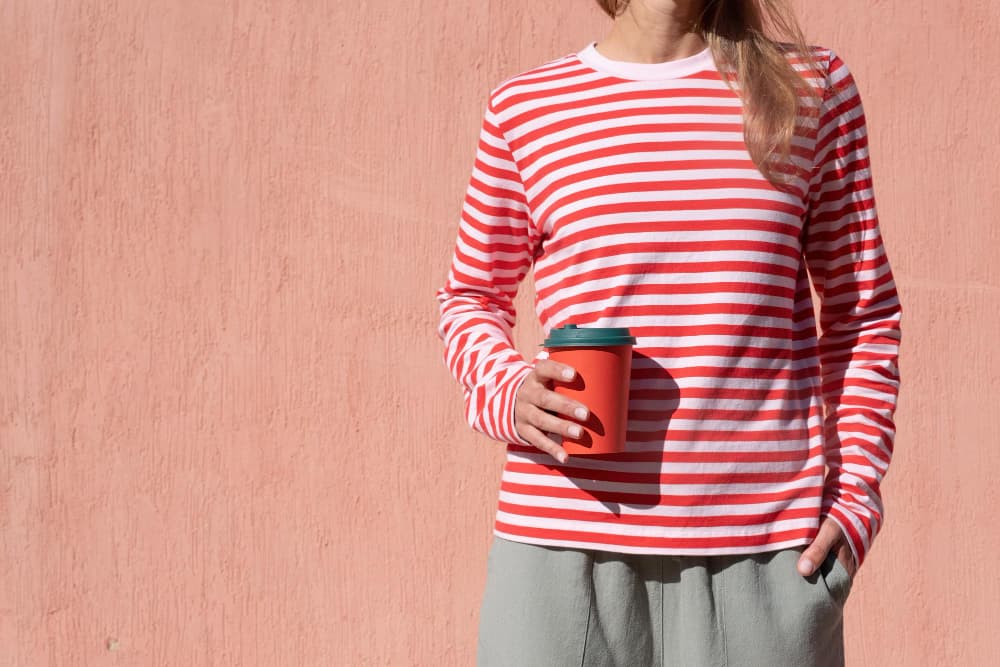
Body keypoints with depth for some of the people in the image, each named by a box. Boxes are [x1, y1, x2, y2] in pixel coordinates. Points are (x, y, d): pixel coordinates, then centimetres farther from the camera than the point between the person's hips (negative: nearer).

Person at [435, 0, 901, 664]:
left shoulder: (814, 85, 10)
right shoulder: (524, 106, 7)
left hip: (765, 550, 0)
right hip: (563, 536, 0)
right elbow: (472, 298, 19)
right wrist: (506, 393, -3)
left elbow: (862, 314, 13)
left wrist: (855, 496, 3)